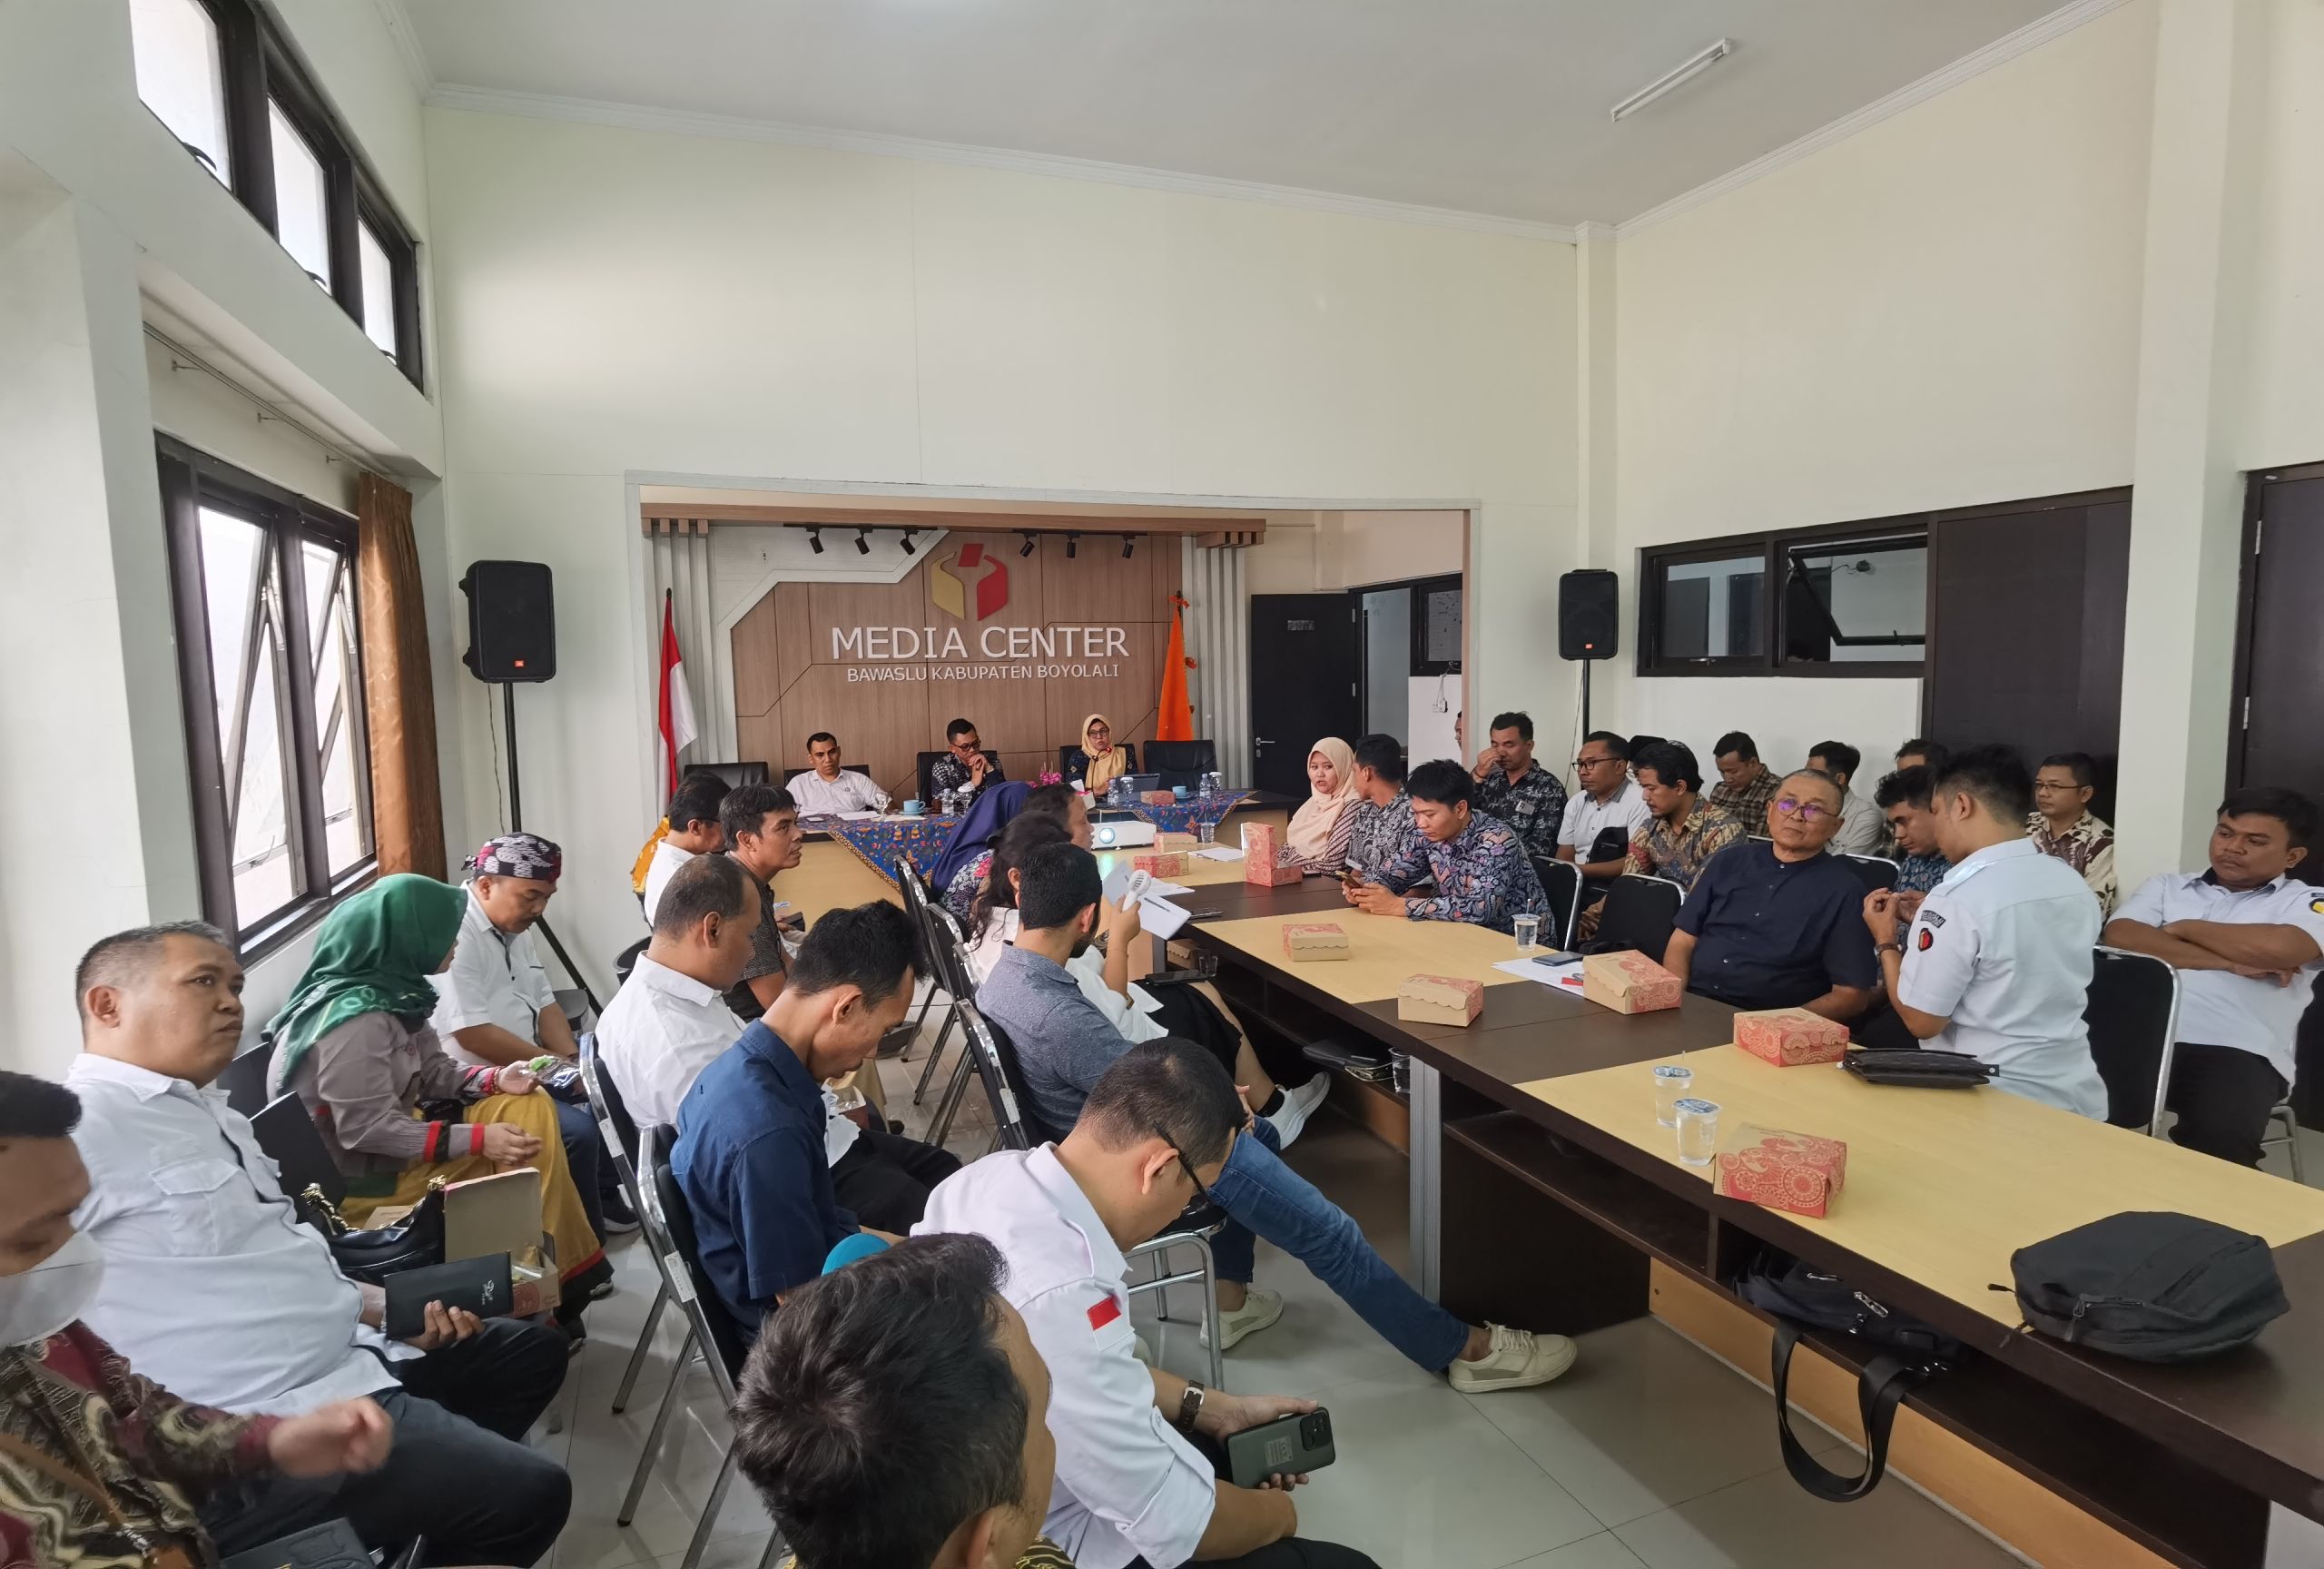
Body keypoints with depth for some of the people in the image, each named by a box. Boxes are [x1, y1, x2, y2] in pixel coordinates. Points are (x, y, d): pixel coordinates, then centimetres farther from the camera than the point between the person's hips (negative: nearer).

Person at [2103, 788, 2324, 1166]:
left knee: (2220, 1137, -33)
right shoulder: (2166, 886, 21)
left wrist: (2184, 928, 4)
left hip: (2237, 1051, -2)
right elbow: (2119, 937, 1)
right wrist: (2229, 962, -3)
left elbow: (2278, 947, -11)